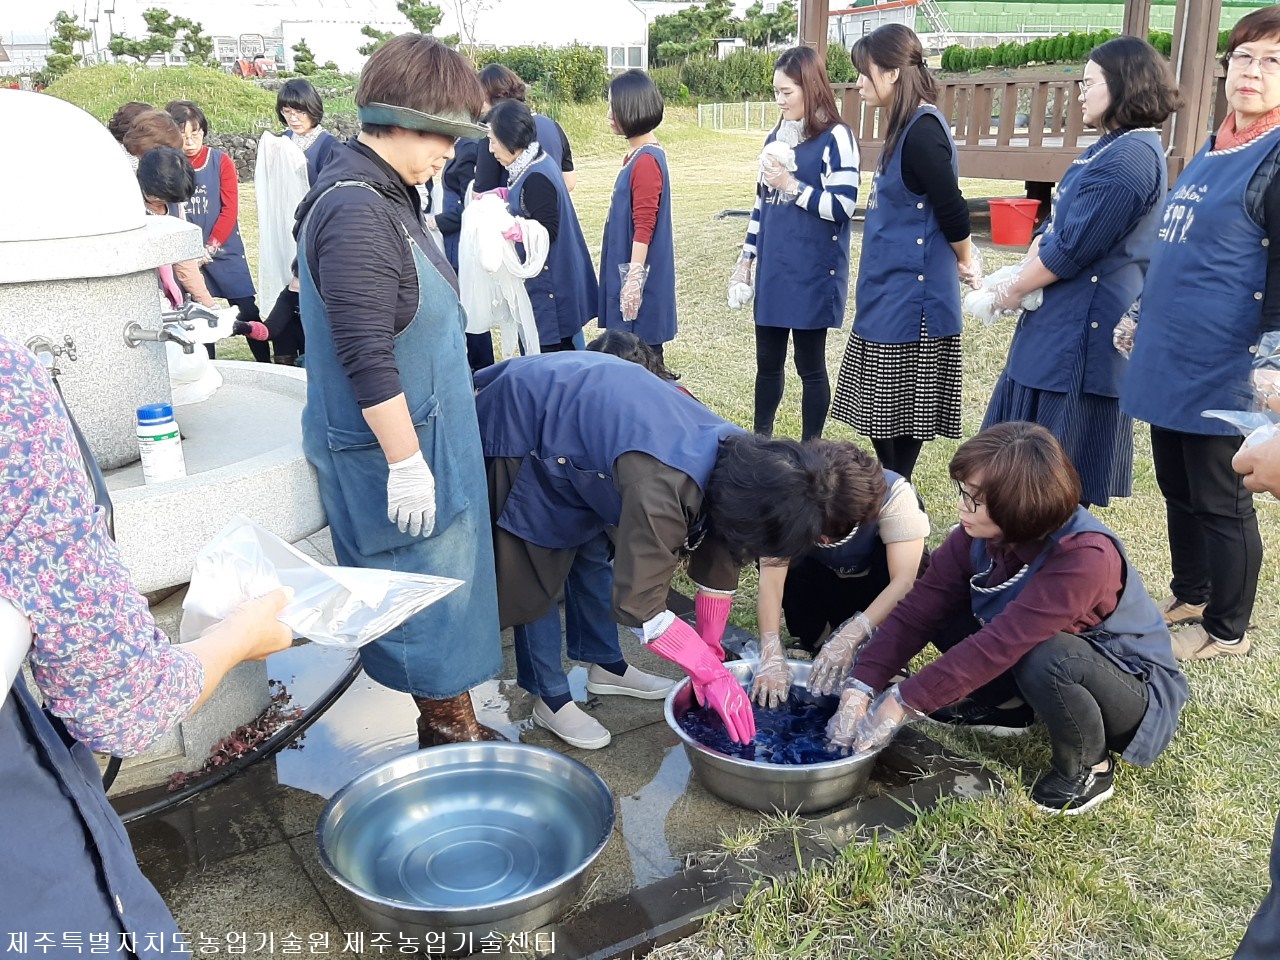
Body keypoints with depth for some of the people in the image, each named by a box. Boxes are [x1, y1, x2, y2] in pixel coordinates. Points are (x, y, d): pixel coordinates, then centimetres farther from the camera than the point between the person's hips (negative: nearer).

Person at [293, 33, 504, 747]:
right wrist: (405, 462, -22)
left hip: (429, 430, 10)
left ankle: (453, 725, 32)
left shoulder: (385, 194, 10)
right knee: (434, 583, 3)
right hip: (397, 441, -10)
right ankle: (451, 730, 21)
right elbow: (367, 359, -25)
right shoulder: (357, 213, -22)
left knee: (449, 579, 17)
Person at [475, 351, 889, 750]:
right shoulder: (663, 488, -39)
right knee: (537, 573, 0)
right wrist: (714, 673, -22)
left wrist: (709, 653, 2)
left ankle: (605, 666, 31)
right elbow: (636, 603, -31)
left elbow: (718, 560, -1)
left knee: (593, 555, 15)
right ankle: (550, 700, 14)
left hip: (577, 397, 7)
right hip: (521, 423, -7)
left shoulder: (743, 459, -14)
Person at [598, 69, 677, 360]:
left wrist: (633, 281, -21)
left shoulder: (646, 161, -17)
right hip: (626, 266, 10)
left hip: (639, 274, -10)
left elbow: (644, 227, -20)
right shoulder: (637, 155, 12)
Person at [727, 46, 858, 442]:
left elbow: (842, 205, -16)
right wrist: (746, 259, 15)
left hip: (813, 274, -6)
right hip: (772, 271, 6)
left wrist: (791, 185, -17)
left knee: (809, 365, 3)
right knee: (767, 361, 12)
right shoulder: (776, 138, 13)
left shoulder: (835, 138, -8)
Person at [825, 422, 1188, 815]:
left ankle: (1089, 768, -8)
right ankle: (1007, 706, 10)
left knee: (1044, 658, -37)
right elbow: (919, 608, -18)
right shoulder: (979, 534, -15)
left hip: (1136, 687, -6)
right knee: (945, 616, -11)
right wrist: (861, 688, -28)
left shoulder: (1085, 557, -35)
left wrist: (903, 702, -36)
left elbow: (999, 645, -38)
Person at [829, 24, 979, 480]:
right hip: (893, 290, 10)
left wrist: (966, 263, -3)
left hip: (911, 294, -10)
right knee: (884, 408, 16)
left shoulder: (922, 131, -19)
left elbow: (952, 210, -19)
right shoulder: (906, 126, 11)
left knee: (900, 407, 1)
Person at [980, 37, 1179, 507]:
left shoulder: (1130, 158, -19)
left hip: (1084, 325, -11)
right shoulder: (1111, 148, 15)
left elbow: (1073, 248, -21)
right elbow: (1055, 225, 16)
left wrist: (1015, 289, -8)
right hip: (1063, 319, 11)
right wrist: (1020, 275, 2)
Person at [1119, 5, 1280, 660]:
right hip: (1170, 360, 8)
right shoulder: (1210, 153, 13)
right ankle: (1189, 596, 37)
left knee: (1220, 502, 5)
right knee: (1178, 491, 19)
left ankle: (1226, 630, 21)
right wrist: (1143, 320, 21)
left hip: (1221, 372, -8)